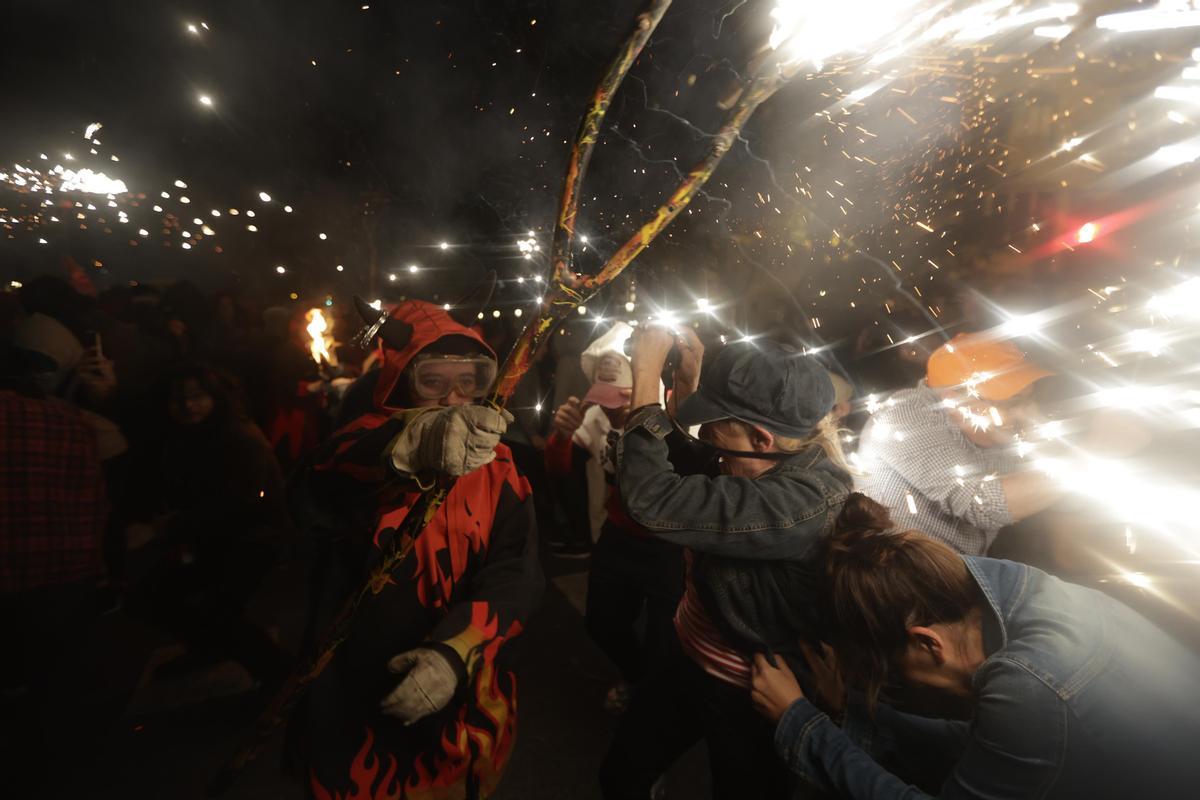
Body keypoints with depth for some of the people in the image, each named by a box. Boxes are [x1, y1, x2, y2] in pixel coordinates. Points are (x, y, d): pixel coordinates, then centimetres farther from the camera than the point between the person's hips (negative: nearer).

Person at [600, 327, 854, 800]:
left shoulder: (806, 500, -35)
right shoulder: (784, 461, -8)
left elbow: (652, 500, -41)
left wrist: (646, 374, -31)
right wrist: (688, 376, -8)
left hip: (747, 695, -7)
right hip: (694, 663, 7)